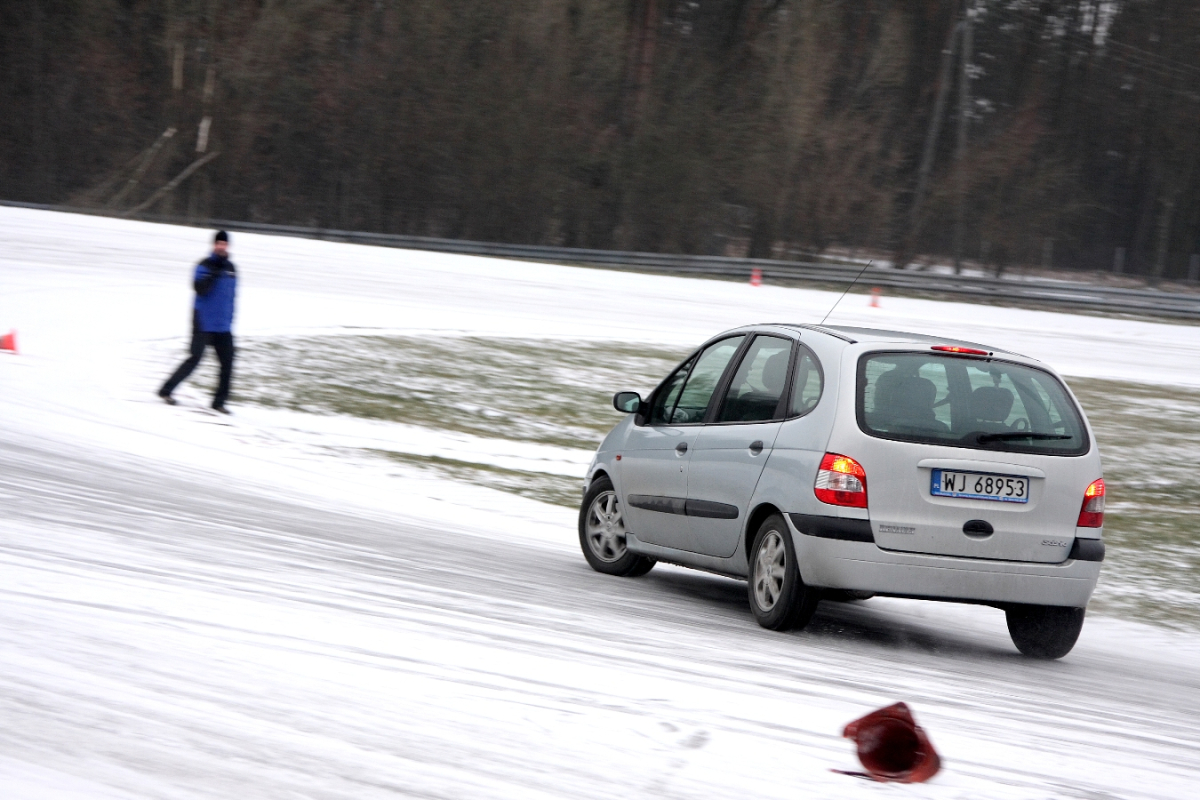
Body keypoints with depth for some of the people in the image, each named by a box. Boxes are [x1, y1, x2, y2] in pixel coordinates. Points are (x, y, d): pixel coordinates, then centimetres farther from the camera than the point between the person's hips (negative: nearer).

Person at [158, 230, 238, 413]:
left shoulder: (230, 268, 12)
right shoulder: (205, 266, -7)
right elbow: (200, 288, -21)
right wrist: (213, 274, -33)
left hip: (223, 326, 6)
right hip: (204, 323, -6)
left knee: (227, 363, -2)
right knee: (195, 358, -9)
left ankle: (219, 402, 6)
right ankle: (166, 390, 1)